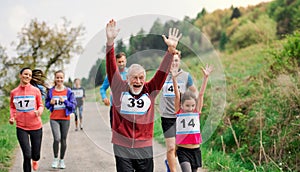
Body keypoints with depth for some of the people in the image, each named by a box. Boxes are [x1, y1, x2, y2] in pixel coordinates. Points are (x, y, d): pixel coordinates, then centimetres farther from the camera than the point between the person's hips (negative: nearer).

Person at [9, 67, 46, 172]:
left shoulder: (35, 90, -2)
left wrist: (39, 111, -16)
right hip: (21, 128, 0)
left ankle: (35, 160, 48)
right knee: (27, 155, -8)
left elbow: (41, 105, 6)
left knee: (36, 155, 10)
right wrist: (12, 117, -3)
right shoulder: (14, 92, 2)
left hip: (36, 127, 0)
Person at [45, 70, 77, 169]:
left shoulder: (68, 91, 0)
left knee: (63, 140, 7)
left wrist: (65, 101, -16)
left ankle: (61, 160, 24)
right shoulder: (51, 91, 3)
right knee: (57, 139, -16)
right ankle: (55, 158, 5)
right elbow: (47, 105, 11)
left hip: (65, 119, 1)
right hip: (54, 119, 0)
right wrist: (51, 103, -11)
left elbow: (73, 105, -1)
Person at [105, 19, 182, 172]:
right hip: (122, 147, -2)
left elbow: (163, 72, -2)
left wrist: (171, 49, -14)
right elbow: (112, 68, -9)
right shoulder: (119, 89, -1)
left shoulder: (150, 90, 3)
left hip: (144, 147, 2)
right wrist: (110, 42, -21)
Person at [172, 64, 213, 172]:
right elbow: (177, 95, -12)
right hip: (182, 150, -3)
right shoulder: (179, 112, -2)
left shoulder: (197, 112, 3)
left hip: (195, 150, 3)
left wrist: (206, 77, -8)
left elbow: (201, 94, -3)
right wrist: (174, 79, -22)